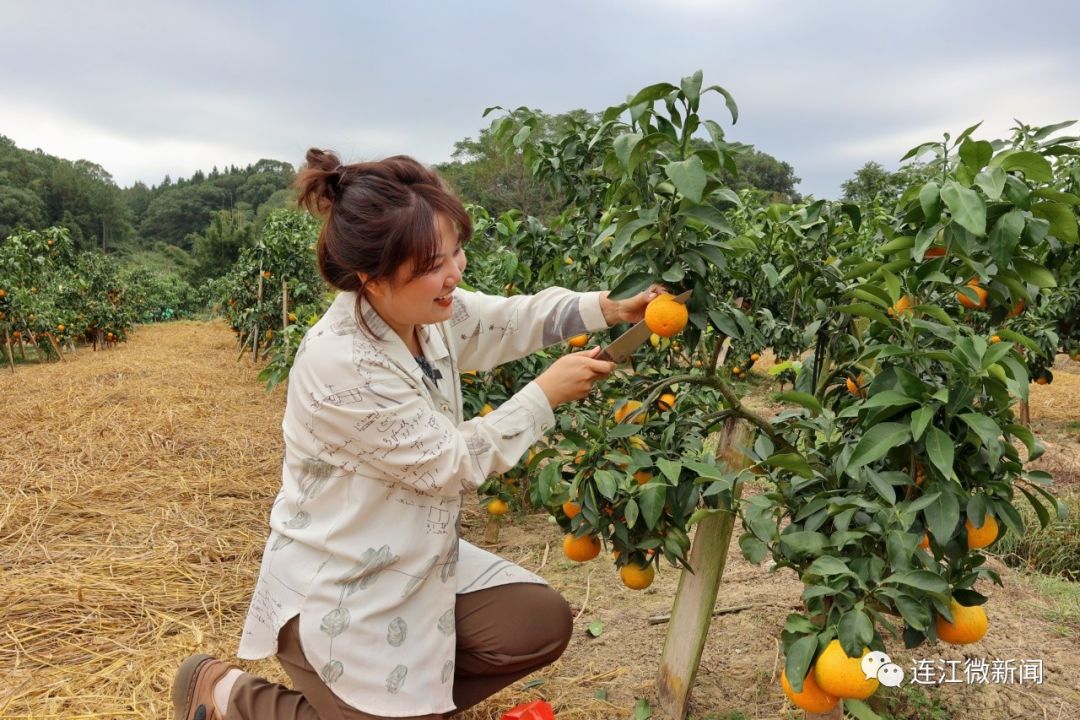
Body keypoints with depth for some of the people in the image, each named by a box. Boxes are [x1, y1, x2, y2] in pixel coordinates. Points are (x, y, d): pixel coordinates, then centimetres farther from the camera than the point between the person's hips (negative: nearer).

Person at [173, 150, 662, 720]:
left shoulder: (426, 307, -9)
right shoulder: (340, 364, -32)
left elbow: (516, 317, 5)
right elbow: (451, 464, -24)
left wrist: (612, 309, -8)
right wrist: (545, 395, -18)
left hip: (416, 560, 8)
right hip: (335, 589, -8)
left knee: (543, 624, 3)